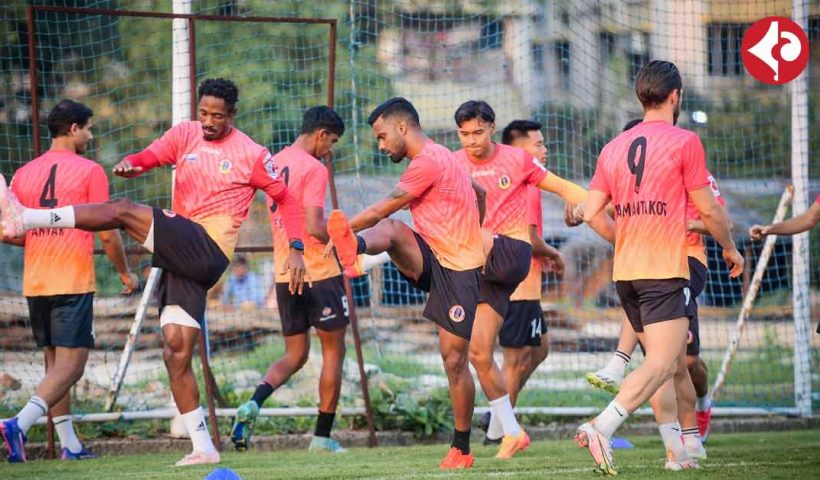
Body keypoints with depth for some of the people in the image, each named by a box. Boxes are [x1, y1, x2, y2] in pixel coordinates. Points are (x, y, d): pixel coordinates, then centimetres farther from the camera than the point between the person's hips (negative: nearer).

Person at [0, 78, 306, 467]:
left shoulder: (252, 155, 3)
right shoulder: (185, 135, 15)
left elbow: (285, 198, 9)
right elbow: (149, 157, 3)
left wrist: (296, 249, 0)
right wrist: (129, 164, -21)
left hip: (207, 249, -6)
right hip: (183, 257, 6)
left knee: (123, 212, -20)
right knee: (176, 350, -1)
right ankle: (203, 447, 0)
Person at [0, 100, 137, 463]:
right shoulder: (90, 171, -5)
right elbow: (107, 233, -5)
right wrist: (125, 272, 10)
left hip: (34, 283, 6)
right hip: (73, 282, -6)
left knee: (54, 363, 15)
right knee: (70, 365, -7)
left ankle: (69, 444, 16)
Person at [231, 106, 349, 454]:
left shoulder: (276, 163, 12)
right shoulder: (314, 169, -13)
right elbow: (314, 226, -21)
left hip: (284, 272, 7)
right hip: (319, 271, -7)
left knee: (294, 355, 14)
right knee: (333, 351, 7)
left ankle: (253, 405, -12)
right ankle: (322, 436, 7)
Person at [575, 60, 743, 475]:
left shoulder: (614, 148, 11)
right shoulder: (684, 142, -5)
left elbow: (590, 213, 9)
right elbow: (708, 210, -4)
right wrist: (730, 249, 13)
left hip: (624, 271, 7)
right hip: (665, 269, -7)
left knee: (670, 363, 16)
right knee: (662, 364, -12)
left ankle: (676, 451, 15)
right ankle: (601, 428, -29)